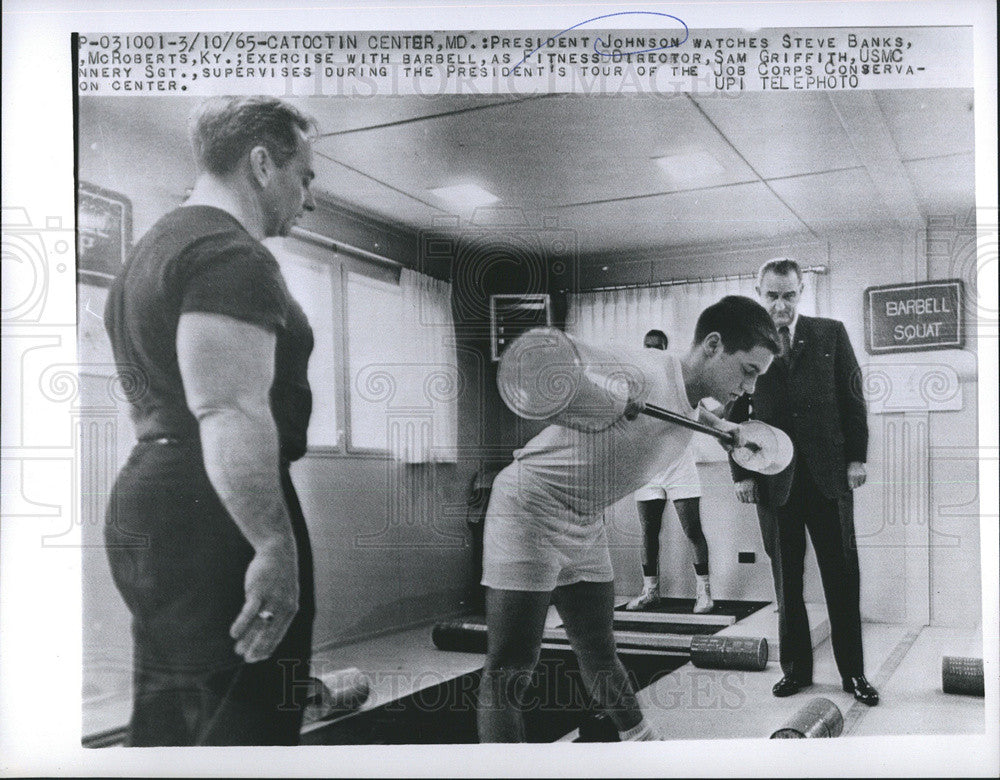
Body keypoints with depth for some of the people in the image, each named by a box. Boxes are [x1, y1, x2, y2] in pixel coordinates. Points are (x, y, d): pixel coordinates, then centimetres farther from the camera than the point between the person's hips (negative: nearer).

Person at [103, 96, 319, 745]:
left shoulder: (156, 247, 21)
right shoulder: (233, 255, -13)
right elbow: (230, 413, -25)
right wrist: (275, 546, -26)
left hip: (144, 503, 11)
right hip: (216, 523, -11)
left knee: (164, 730, 17)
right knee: (250, 725, -3)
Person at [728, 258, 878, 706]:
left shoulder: (831, 334, 4)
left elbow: (853, 397, 6)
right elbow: (735, 415, 5)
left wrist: (857, 457, 0)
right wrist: (741, 474, 1)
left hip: (829, 473, 0)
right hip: (774, 480, 0)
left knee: (843, 578, 5)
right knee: (786, 581, 8)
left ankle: (853, 672, 16)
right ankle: (795, 668, 19)